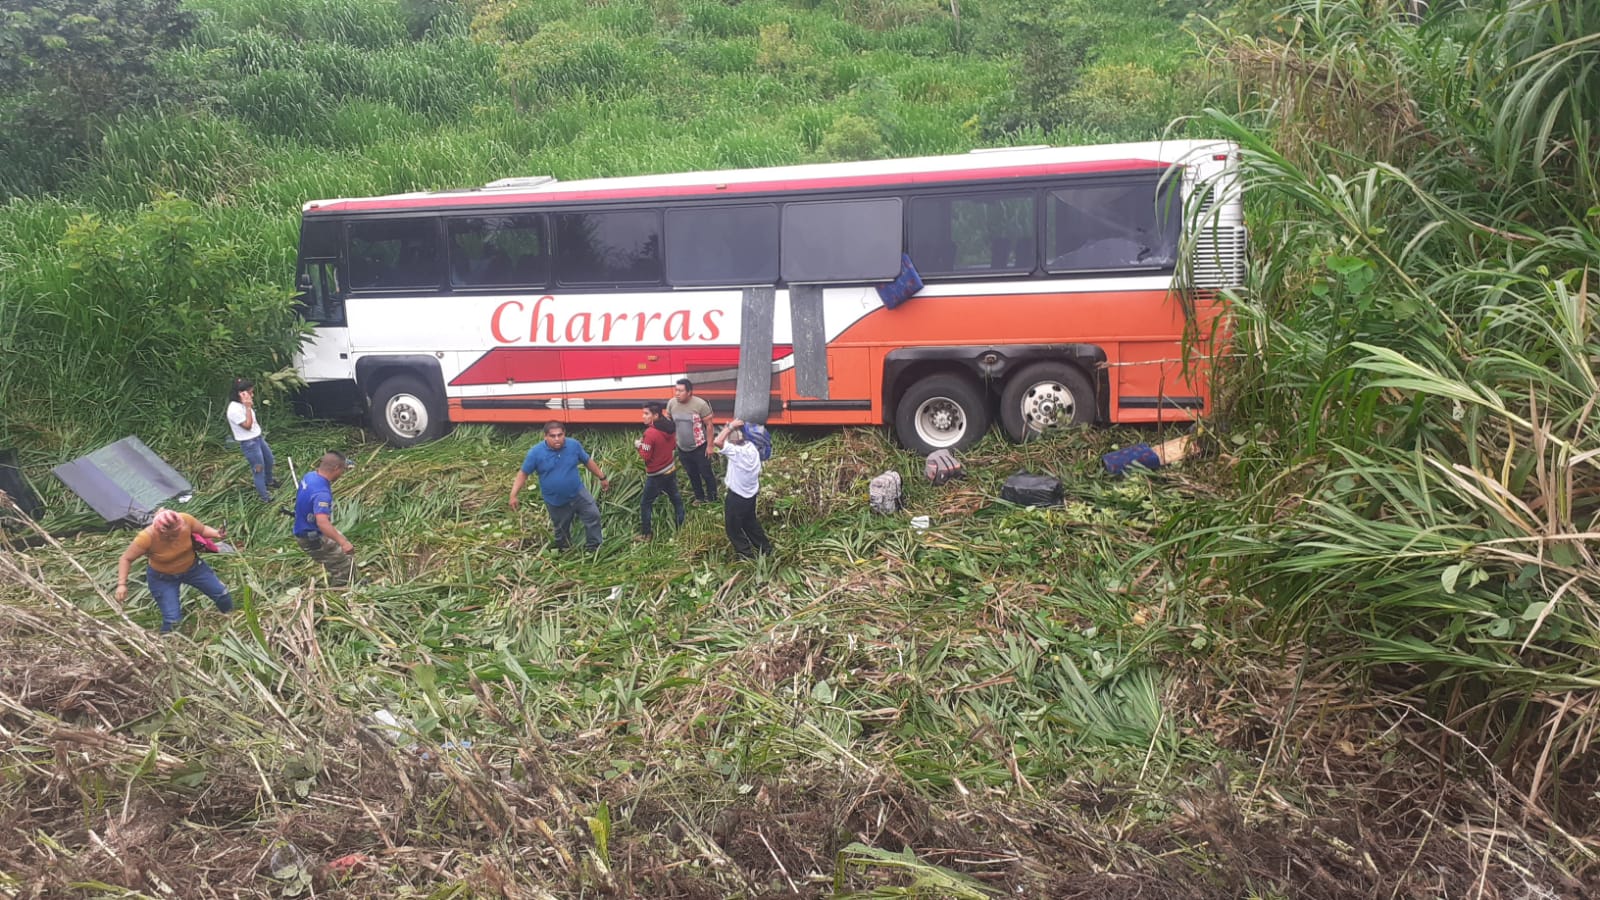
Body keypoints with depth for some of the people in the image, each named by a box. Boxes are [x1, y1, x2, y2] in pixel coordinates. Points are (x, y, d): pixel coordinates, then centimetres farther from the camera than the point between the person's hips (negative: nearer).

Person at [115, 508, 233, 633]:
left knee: (221, 594, 12)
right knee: (172, 619, -9)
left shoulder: (185, 520, -30)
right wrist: (122, 584, -32)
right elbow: (126, 559, -23)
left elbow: (203, 529, -10)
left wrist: (216, 534, -30)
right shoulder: (146, 538, -37)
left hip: (192, 566, 4)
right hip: (162, 578, -4)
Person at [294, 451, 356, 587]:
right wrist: (343, 542, -47)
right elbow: (322, 523, -47)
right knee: (346, 566, -3)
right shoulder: (321, 492, -35)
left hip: (306, 529, 10)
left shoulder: (310, 475, -5)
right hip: (313, 539, -10)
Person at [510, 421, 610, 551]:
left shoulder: (574, 445, -12)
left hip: (578, 493, 2)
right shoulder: (536, 452, -19)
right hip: (555, 501, -1)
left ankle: (593, 547, 17)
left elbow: (588, 462, 3)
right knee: (561, 529, 16)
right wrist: (513, 495, -17)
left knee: (593, 515, -2)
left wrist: (602, 477, 10)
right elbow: (523, 473, -11)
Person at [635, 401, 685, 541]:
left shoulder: (650, 433, -26)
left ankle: (645, 534, 10)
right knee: (675, 497, 21)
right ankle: (681, 524, 33)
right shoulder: (670, 428, -3)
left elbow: (645, 456, -22)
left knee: (646, 504, 6)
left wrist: (639, 445, -4)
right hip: (671, 470, 7)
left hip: (656, 475, -7)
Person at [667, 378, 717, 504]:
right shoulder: (671, 403, -10)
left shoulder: (700, 404, -22)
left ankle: (712, 499, 28)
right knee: (692, 474, 20)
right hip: (682, 448, 4)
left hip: (699, 447, -4)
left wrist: (709, 445, -12)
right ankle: (699, 497, 39)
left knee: (706, 473, 10)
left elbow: (709, 425, -14)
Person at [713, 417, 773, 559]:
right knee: (750, 523, 28)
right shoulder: (752, 448, -5)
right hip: (751, 494, 8)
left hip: (736, 497, -8)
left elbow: (717, 442, -42)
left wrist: (730, 426, -32)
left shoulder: (736, 451, -31)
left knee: (733, 528, 12)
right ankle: (765, 548, 37)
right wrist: (758, 488, 21)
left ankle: (747, 555, 20)